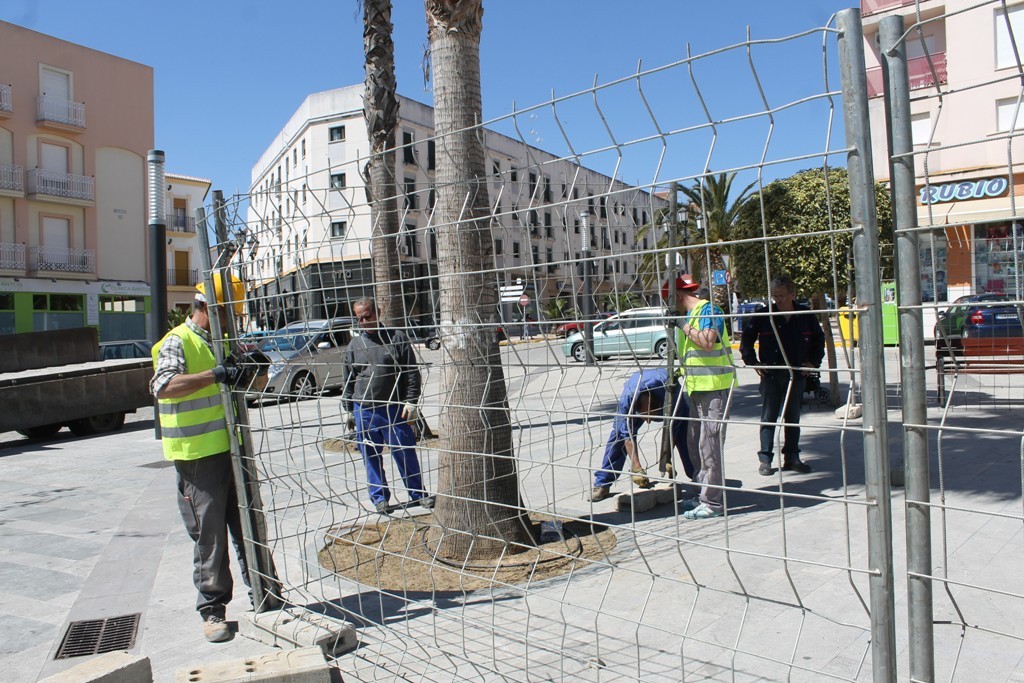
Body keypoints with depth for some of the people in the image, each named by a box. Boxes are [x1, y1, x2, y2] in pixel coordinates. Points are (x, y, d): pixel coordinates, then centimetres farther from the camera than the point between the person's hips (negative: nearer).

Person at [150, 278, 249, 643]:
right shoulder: (178, 342, -9)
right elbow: (163, 386, -26)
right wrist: (215, 375, -35)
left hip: (233, 449, 7)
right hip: (198, 456, -7)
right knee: (209, 534, 1)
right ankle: (212, 609, 15)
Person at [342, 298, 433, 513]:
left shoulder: (397, 338, 2)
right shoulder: (354, 346, 10)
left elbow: (412, 372, 0)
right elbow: (347, 381, 15)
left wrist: (411, 402, -7)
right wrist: (348, 410, 12)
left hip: (394, 408, -2)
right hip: (364, 411, 3)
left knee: (406, 453, 2)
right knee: (371, 457, 8)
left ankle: (417, 493, 17)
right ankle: (379, 497, 22)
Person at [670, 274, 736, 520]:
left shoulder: (708, 309, -10)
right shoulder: (688, 315, 17)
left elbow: (708, 342, -27)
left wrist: (685, 327, -16)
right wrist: (680, 375, 24)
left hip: (714, 387, -10)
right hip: (697, 389, 10)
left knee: (709, 445, -7)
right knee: (695, 444, 14)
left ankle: (712, 503, 0)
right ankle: (705, 495, 25)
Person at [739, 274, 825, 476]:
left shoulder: (806, 316, 3)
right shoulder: (763, 315, -4)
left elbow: (819, 340, 18)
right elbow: (746, 338, 5)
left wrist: (813, 361, 7)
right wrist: (752, 361, -3)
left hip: (796, 374, 2)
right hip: (770, 374, -2)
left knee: (793, 417, 10)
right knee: (768, 417, 1)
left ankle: (792, 457, 20)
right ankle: (765, 459, 6)